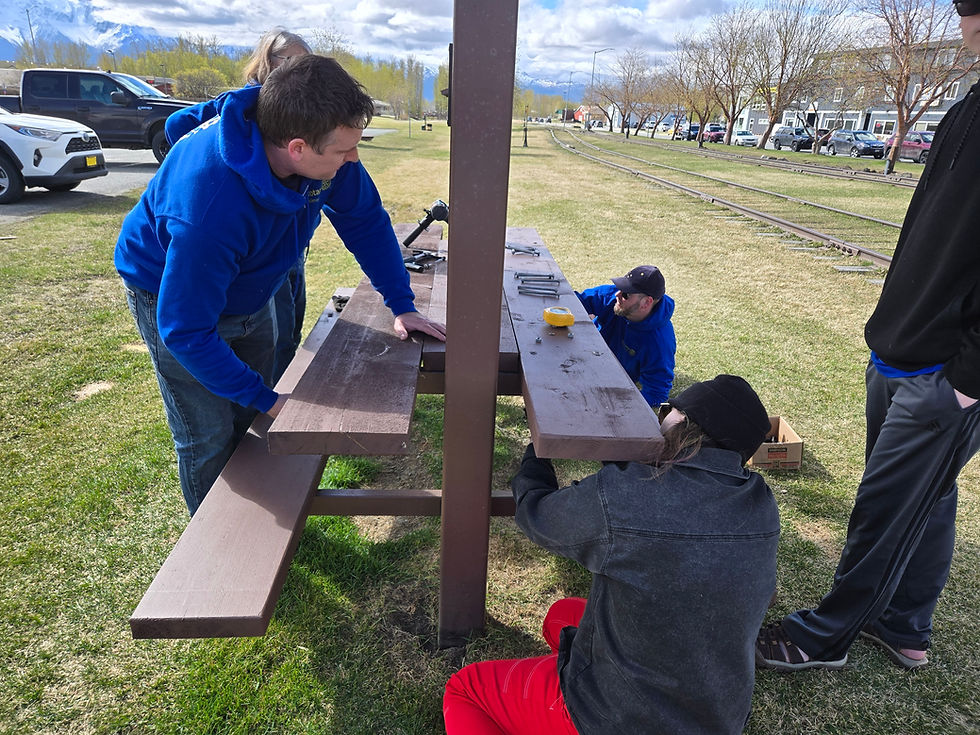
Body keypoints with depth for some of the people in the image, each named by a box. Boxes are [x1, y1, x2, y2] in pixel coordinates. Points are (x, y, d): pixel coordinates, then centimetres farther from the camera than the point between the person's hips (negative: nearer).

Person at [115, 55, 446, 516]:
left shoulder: (325, 153, -25)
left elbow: (365, 218, -8)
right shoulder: (209, 207, -44)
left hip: (247, 288, 6)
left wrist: (401, 305, -10)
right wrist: (266, 400, -28)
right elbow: (186, 331, -35)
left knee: (253, 421, 16)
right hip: (174, 293, -6)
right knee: (209, 438, -3)